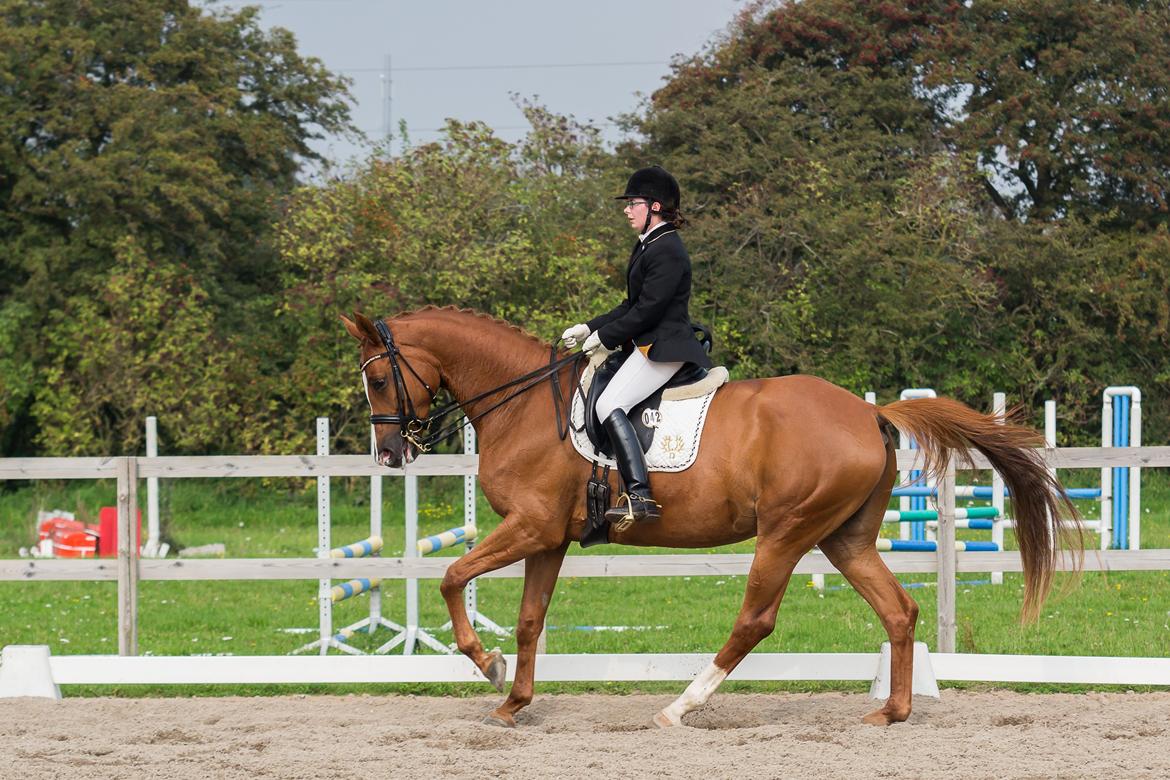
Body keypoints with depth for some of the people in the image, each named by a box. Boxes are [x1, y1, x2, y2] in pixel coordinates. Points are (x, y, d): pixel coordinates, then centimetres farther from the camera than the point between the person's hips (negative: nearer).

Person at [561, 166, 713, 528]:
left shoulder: (667, 252, -15)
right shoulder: (647, 246, 18)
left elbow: (646, 311, -19)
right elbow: (632, 306, 21)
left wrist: (604, 336, -11)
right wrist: (589, 328, 14)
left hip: (665, 347, -11)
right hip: (647, 345, 11)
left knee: (610, 405, -23)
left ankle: (640, 497, -32)